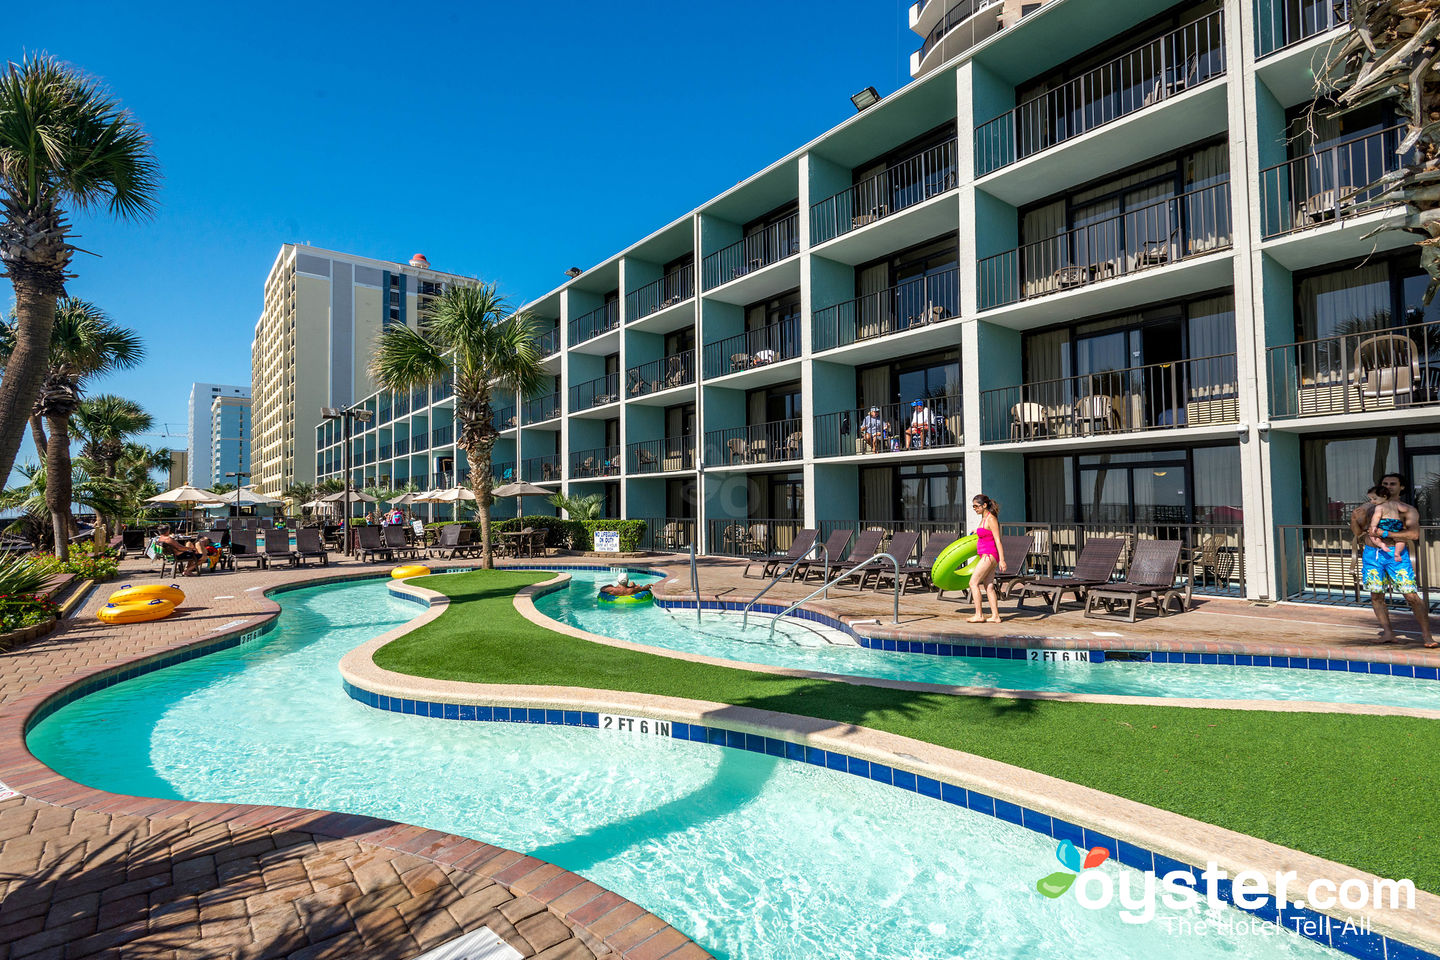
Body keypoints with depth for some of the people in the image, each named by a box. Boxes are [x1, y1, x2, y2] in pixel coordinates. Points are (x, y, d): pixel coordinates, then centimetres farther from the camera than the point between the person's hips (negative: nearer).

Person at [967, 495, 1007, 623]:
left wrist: (1002, 560, -20)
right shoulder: (984, 518, 12)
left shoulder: (991, 519, -14)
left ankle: (979, 615, -3)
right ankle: (995, 616, 12)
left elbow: (998, 540, -17)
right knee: (988, 586, 9)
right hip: (987, 556, 9)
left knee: (973, 583, -7)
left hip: (989, 555, -9)